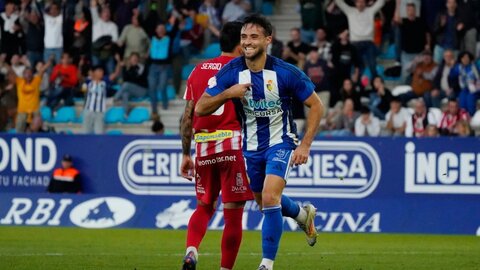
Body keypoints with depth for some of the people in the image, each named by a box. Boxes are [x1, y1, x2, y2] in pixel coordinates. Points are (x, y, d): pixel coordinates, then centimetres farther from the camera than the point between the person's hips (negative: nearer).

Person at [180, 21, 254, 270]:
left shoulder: (198, 70, 12)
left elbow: (187, 116, 11)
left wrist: (185, 154, 16)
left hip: (203, 147, 5)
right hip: (233, 146, -5)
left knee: (204, 207, 18)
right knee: (233, 213, 2)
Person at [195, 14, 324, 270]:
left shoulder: (285, 72, -18)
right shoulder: (231, 72, -12)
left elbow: (316, 105, -8)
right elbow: (200, 108, -11)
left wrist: (305, 145, -15)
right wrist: (228, 93, -27)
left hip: (281, 143, -5)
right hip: (251, 146, 5)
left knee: (270, 198, -23)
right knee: (265, 202, 20)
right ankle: (303, 214, 52)